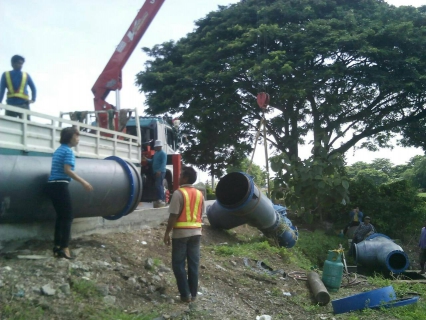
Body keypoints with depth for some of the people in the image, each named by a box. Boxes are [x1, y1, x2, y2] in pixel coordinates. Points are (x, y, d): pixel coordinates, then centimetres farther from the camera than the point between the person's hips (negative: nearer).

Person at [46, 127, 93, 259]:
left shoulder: (59, 150, 19)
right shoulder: (68, 151, -9)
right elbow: (67, 170, -20)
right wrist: (83, 182, -19)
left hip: (53, 185, 9)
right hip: (60, 185, -9)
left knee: (60, 216, 14)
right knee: (68, 217, -5)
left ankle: (57, 247, 17)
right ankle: (64, 248, -7)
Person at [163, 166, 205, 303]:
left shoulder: (179, 193, -12)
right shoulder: (199, 194, 7)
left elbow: (173, 215, -14)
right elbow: (201, 214, 10)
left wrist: (167, 233, -7)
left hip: (181, 232, -6)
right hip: (196, 232, 6)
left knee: (178, 264, 4)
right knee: (194, 263, 10)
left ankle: (185, 294, 5)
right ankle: (193, 294, 15)